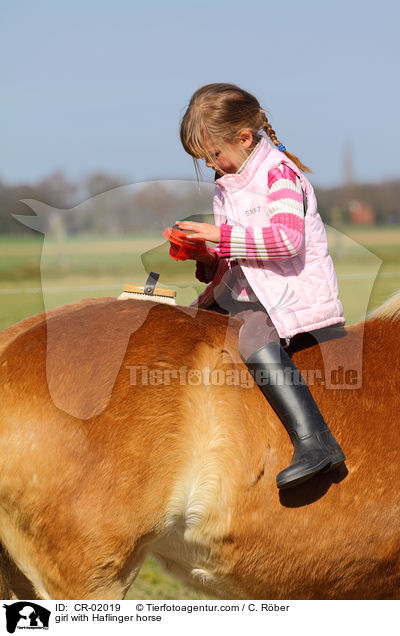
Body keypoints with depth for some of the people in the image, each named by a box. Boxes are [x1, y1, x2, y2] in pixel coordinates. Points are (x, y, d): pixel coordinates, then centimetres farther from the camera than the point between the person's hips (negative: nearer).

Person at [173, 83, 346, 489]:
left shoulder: (278, 171, -12)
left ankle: (315, 442, -45)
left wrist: (221, 235, -24)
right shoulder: (227, 185, 17)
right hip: (245, 287, 10)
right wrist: (206, 256, 0)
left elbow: (287, 239, -26)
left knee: (255, 341, -35)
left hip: (293, 285, -10)